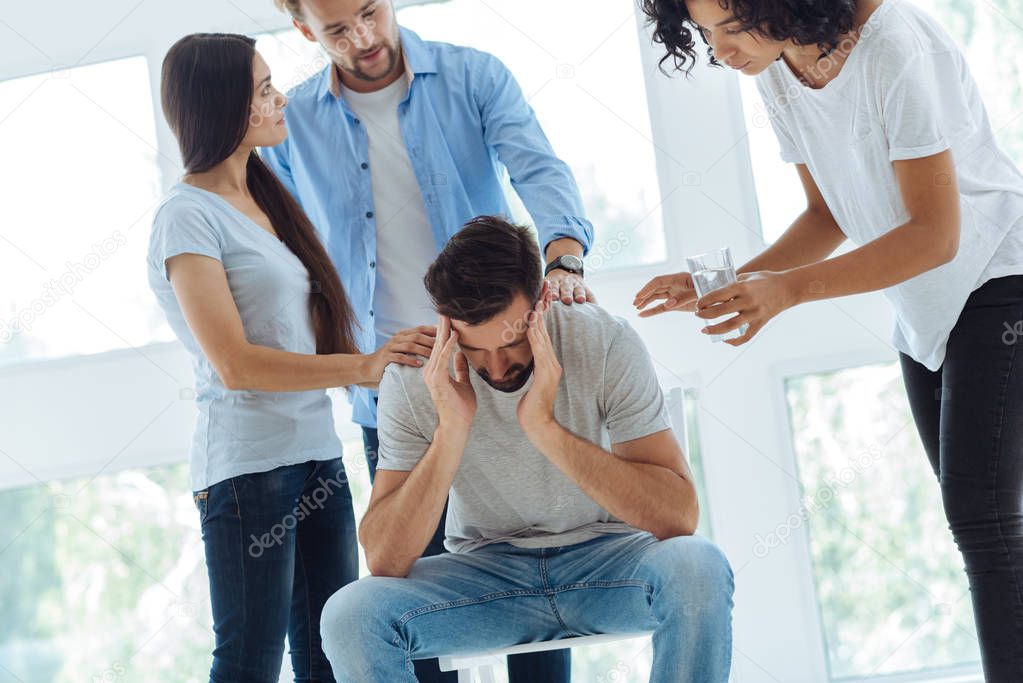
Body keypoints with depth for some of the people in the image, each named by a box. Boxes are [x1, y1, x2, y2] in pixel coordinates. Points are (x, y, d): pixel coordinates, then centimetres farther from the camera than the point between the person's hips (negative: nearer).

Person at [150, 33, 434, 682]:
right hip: (247, 465, -8)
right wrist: (362, 366, -22)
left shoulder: (263, 201, 17)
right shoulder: (187, 216, -9)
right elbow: (234, 365, -17)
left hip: (317, 452, 8)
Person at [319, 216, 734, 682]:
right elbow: (384, 561, -19)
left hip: (605, 558, 0)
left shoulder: (606, 343, -17)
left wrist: (545, 428, -33)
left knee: (698, 568, -32)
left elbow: (679, 516, -25)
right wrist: (451, 431, -30)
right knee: (349, 614, -27)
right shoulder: (411, 380, -14)